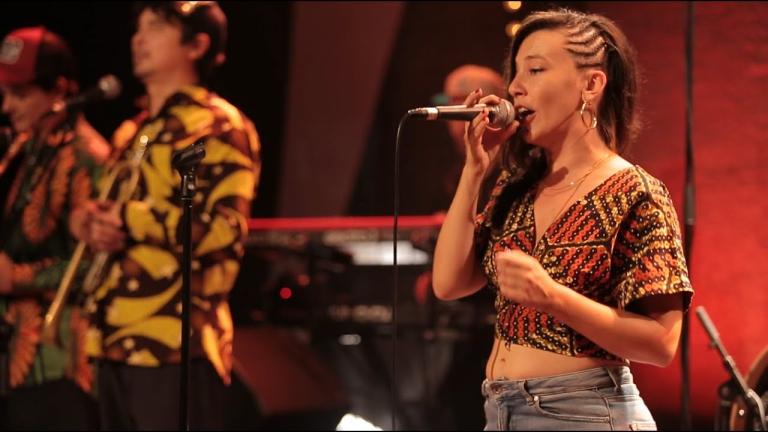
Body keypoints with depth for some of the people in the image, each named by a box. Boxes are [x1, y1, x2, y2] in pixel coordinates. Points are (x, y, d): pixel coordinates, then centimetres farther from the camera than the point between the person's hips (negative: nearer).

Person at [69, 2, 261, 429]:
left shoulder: (218, 125, -4)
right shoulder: (132, 133, 22)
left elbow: (220, 228, -16)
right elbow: (108, 210, 27)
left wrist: (125, 219, -11)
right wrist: (89, 223, 2)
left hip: (175, 343, -8)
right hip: (117, 338, 9)